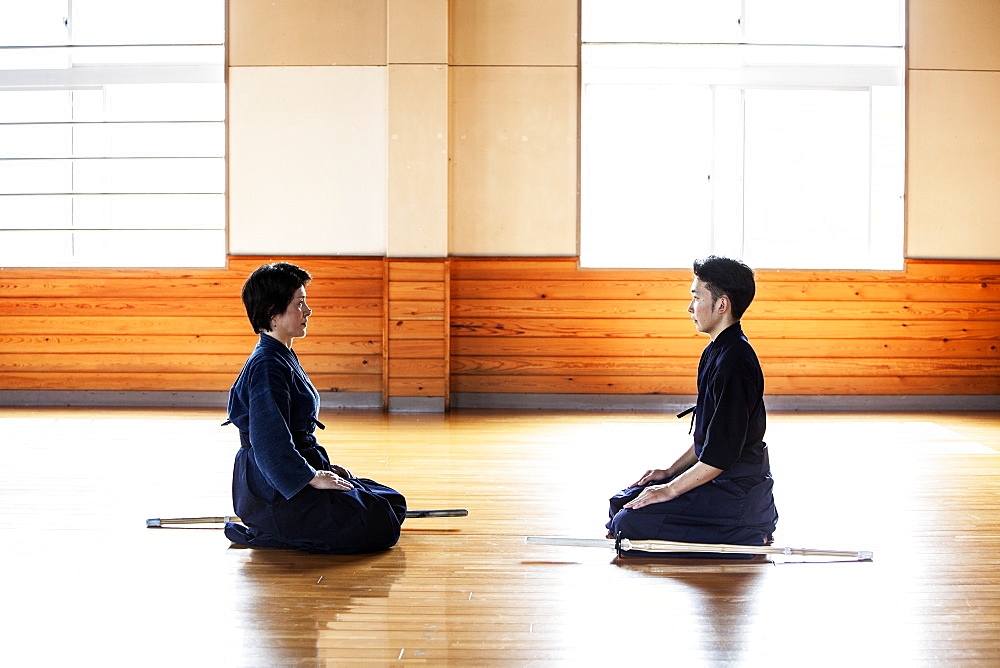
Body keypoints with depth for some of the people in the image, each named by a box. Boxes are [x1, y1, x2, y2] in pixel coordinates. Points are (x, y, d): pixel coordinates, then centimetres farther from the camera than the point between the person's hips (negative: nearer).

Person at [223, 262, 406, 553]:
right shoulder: (267, 367, -19)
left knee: (392, 503, 12)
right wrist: (312, 477, -18)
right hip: (273, 490, -11)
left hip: (294, 474, 11)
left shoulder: (283, 358, 15)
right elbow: (269, 442, -25)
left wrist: (324, 466, 11)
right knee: (379, 525, -16)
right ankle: (264, 534, -8)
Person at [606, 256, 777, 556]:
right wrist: (670, 472, 13)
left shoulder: (733, 362, -22)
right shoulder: (717, 351, 11)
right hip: (721, 480, 11)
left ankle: (749, 536, -9)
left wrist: (671, 490, -15)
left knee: (629, 524, -18)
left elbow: (720, 456, -23)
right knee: (622, 502, 14)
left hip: (736, 494, -10)